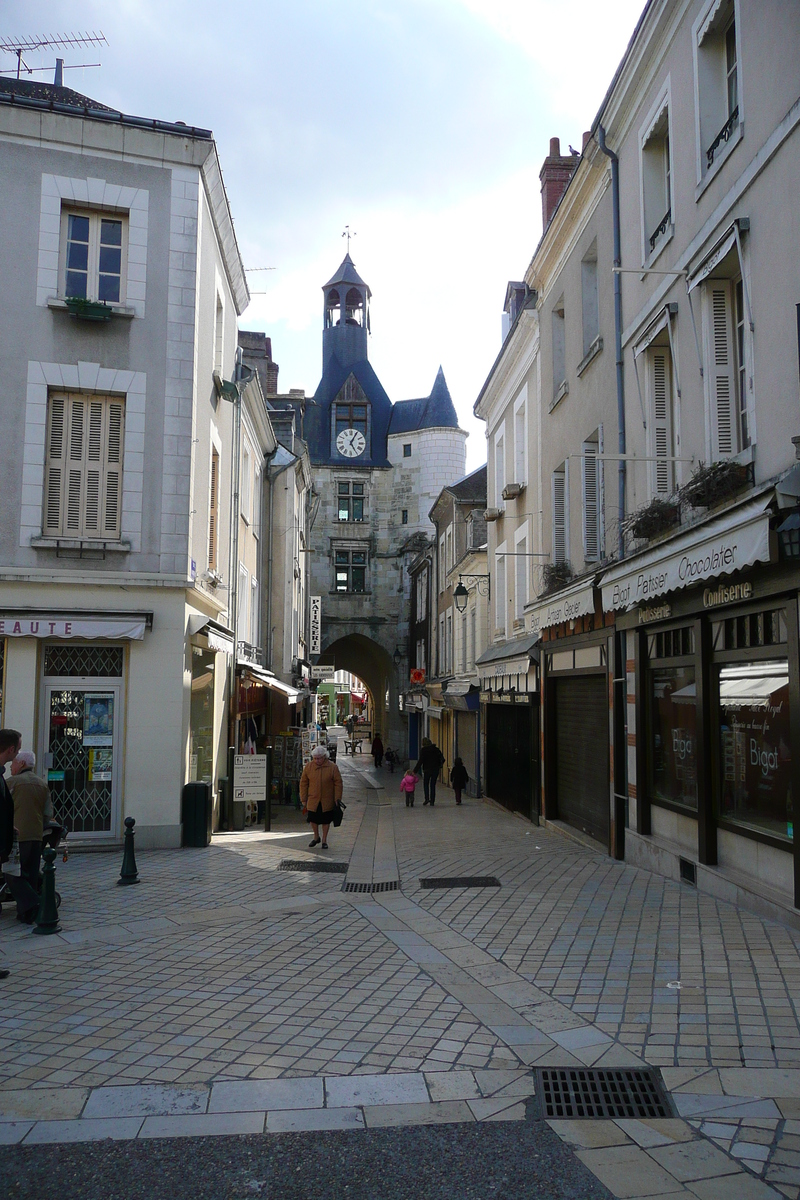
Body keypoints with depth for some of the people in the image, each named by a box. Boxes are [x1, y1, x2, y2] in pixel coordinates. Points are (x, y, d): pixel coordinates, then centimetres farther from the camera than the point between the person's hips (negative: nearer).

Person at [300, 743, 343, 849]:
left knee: (326, 820, 8)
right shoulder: (308, 767, -4)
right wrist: (304, 799, 3)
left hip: (327, 801, -1)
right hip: (312, 800, 1)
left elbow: (338, 783, -4)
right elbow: (303, 783, 3)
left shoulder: (332, 767, -9)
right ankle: (316, 837, 33)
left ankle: (324, 840, 25)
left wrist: (337, 799, -7)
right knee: (313, 819, 7)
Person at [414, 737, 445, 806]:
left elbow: (420, 761, -15)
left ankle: (427, 798, -3)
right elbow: (442, 759, 6)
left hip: (427, 770, -3)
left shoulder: (423, 750, -9)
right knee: (433, 785, 10)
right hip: (436, 769, 3)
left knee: (425, 784, 13)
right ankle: (432, 801, 7)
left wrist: (415, 771, -14)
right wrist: (439, 766, 22)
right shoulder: (436, 749, 4)